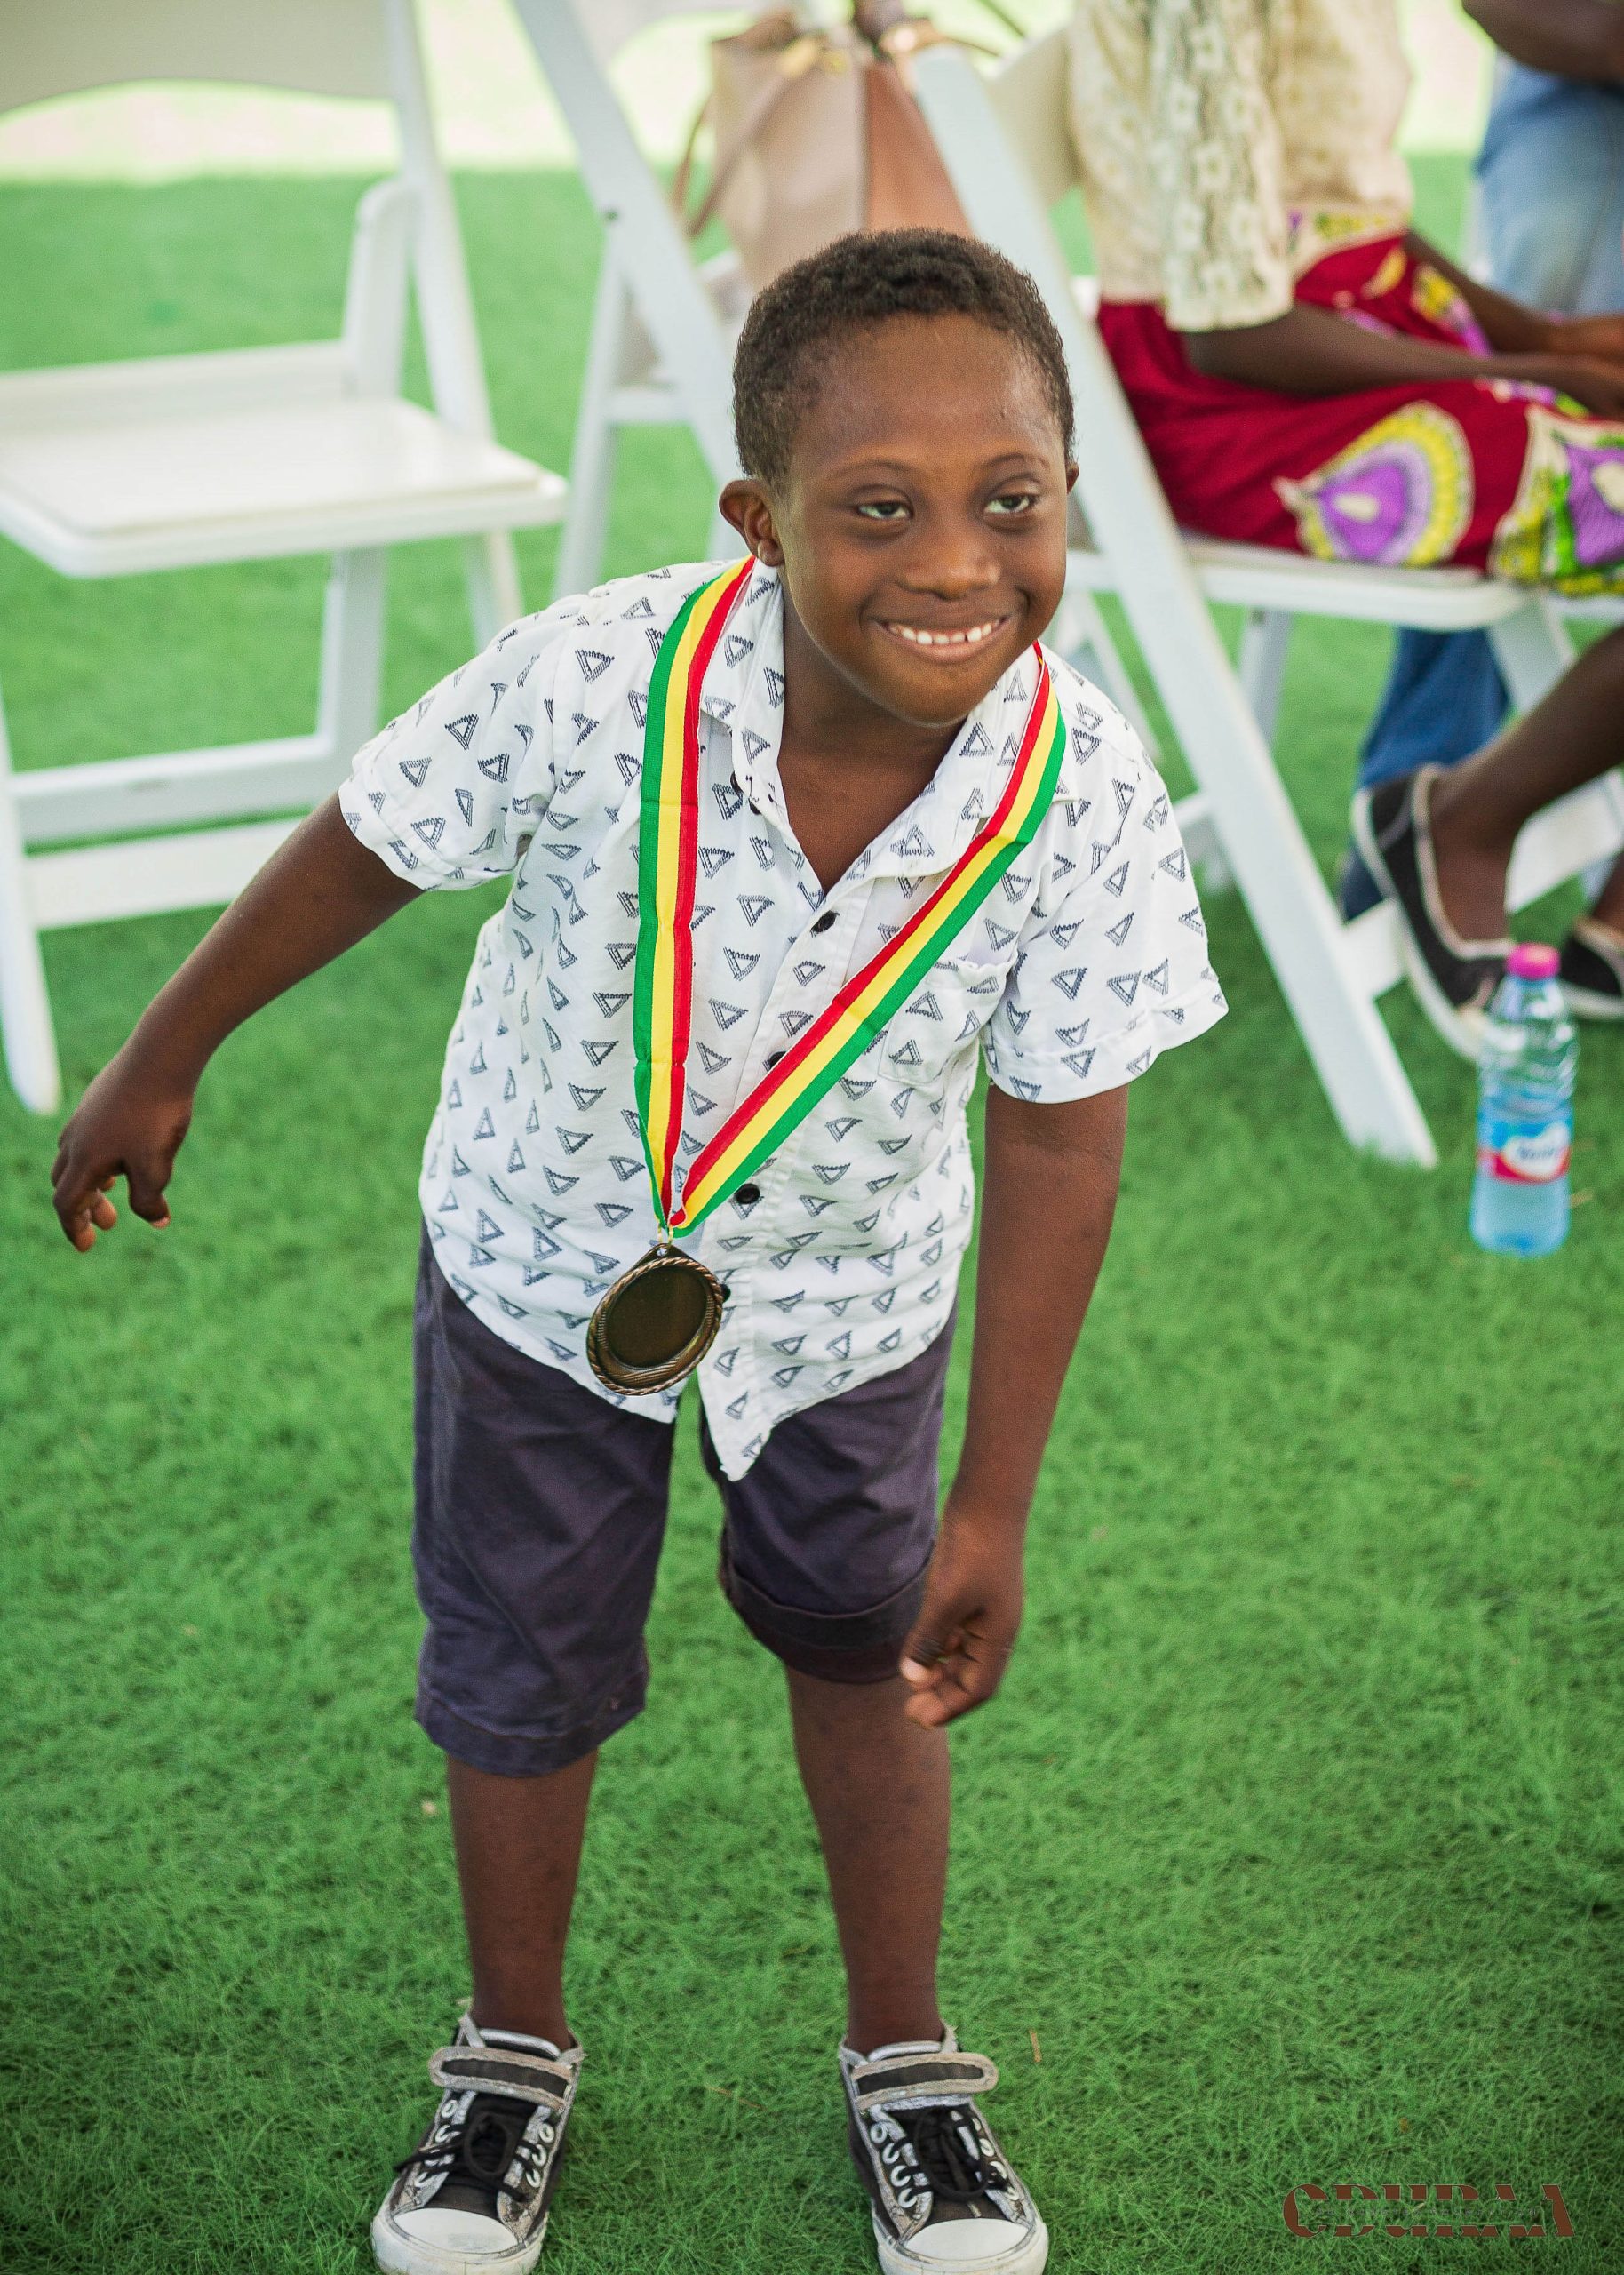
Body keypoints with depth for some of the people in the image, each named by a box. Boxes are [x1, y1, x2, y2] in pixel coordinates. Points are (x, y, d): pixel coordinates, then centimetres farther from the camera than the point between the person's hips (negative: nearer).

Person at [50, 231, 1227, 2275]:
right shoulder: (598, 688, -37)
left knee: (862, 1646, 21)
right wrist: (163, 1060, -2)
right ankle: (512, 2052, 44)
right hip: (548, 1247, 0)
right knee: (518, 1678, 15)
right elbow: (362, 854, -17)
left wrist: (996, 1501, -13)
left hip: (845, 1283, 1)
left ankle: (902, 2058, 45)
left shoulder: (1085, 792, -31)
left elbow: (1059, 1137, -18)